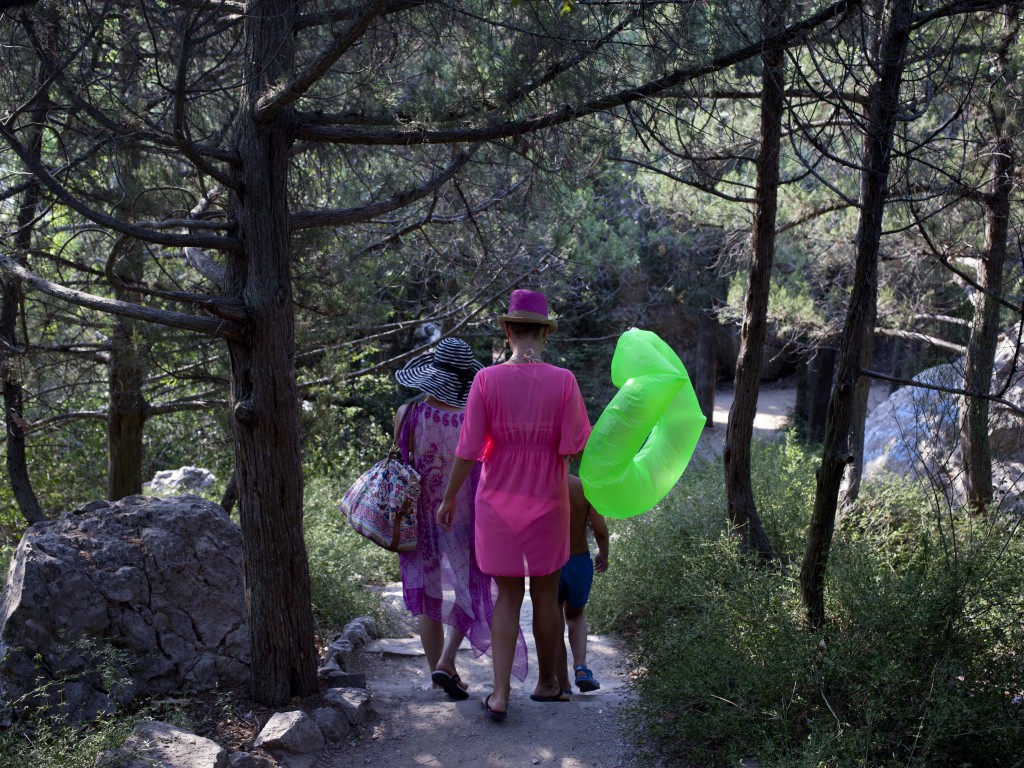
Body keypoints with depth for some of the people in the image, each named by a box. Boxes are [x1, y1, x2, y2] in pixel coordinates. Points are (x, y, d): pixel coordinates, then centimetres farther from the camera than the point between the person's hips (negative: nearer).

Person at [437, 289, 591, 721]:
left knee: (508, 596, 12)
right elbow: (575, 447, -11)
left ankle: (500, 694, 5)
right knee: (546, 594, 17)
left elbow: (468, 449, -10)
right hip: (546, 503, 0)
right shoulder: (563, 381, -12)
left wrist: (449, 498, 2)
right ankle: (547, 682, 32)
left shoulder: (487, 380, -12)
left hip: (498, 503, 0)